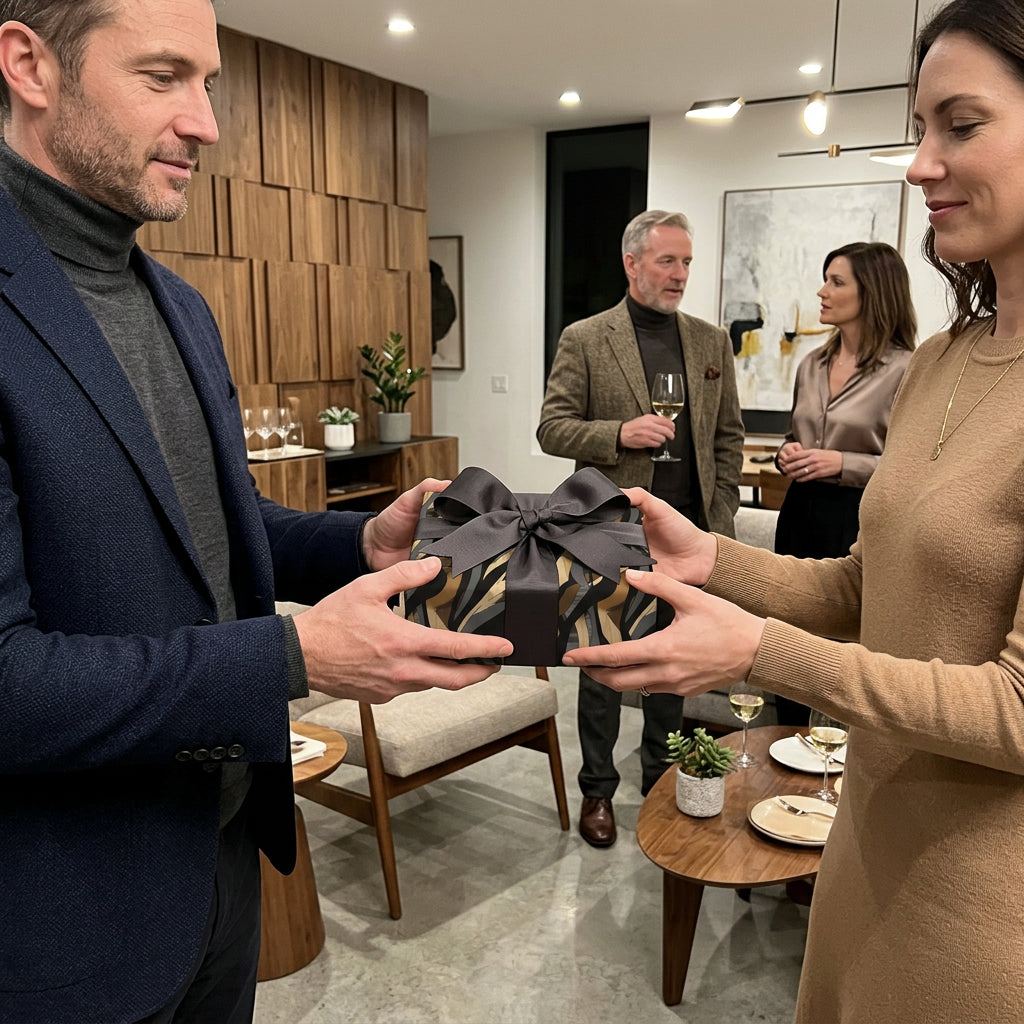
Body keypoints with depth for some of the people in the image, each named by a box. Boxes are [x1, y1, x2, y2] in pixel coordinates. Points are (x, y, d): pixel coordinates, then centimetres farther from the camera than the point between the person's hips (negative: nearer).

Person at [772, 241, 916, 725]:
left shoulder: (905, 369, -10)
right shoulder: (812, 364, 10)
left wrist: (843, 463, -18)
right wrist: (787, 453, 1)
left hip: (859, 522, -6)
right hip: (802, 516, 6)